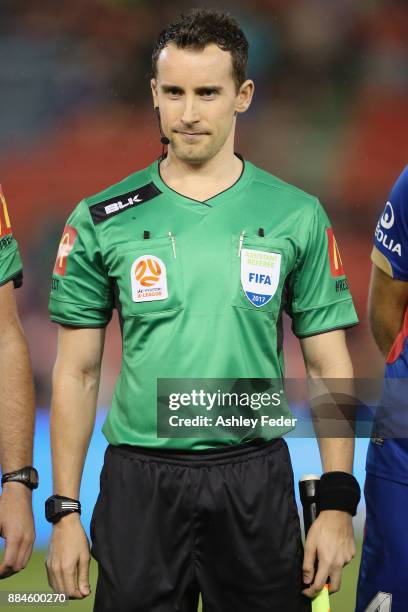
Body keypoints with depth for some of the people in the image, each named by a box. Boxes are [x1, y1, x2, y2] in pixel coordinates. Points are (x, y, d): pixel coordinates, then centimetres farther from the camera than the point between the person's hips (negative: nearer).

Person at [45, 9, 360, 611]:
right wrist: (65, 510, 0)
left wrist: (338, 502, -3)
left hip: (256, 483, 0)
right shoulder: (100, 220, 1)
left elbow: (329, 364, 4)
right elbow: (78, 372, 5)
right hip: (138, 484, 0)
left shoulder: (298, 217, 2)